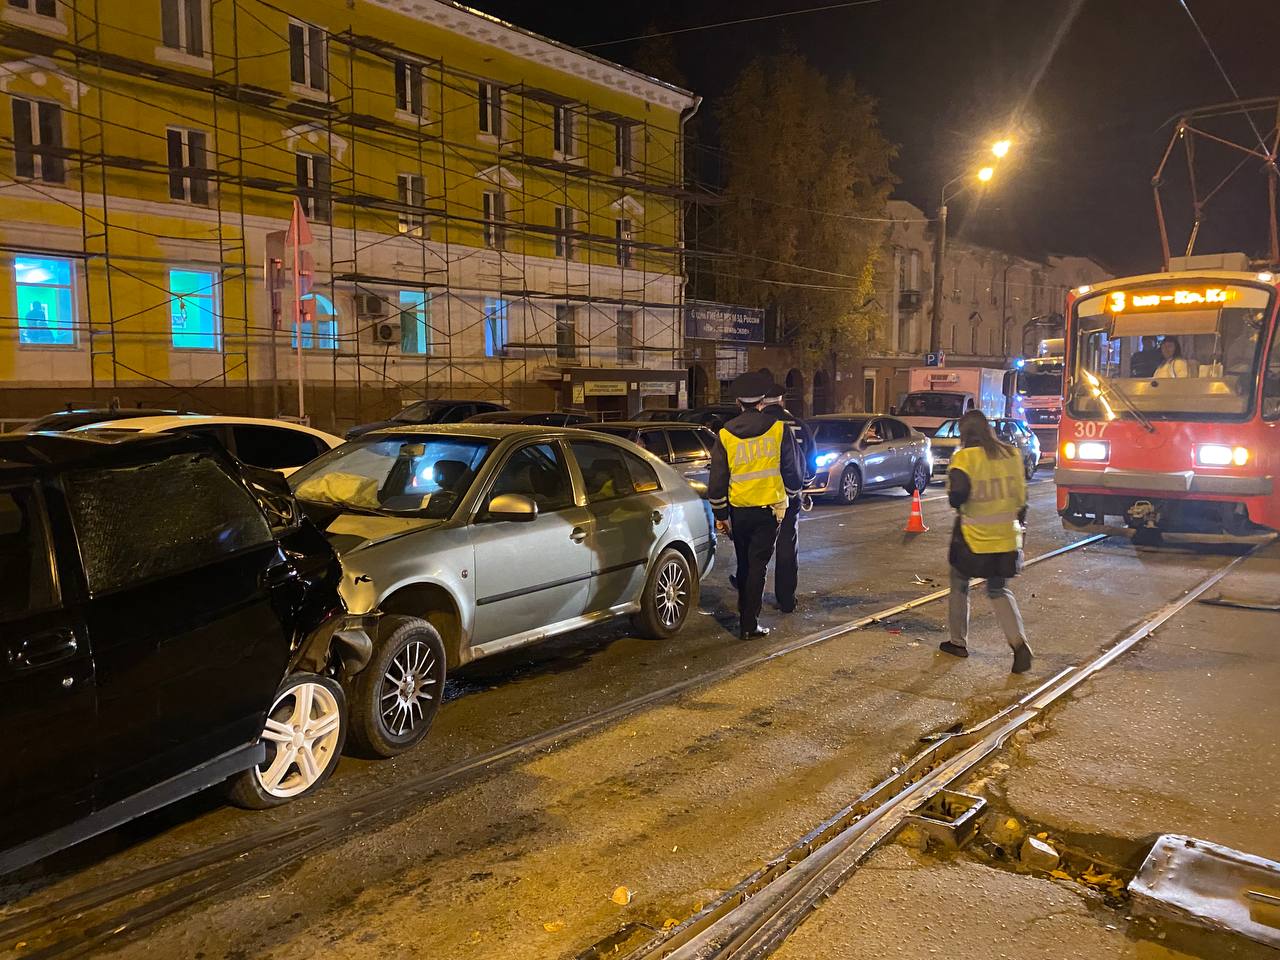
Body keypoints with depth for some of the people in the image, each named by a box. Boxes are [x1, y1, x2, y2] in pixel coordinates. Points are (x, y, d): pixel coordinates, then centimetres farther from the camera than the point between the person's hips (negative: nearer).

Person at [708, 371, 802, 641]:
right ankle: (749, 625, 0)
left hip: (739, 510, 2)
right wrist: (793, 492, 21)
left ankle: (745, 611, 28)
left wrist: (720, 513, 7)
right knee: (757, 565, 0)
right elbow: (791, 468, 2)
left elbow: (717, 479, -1)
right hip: (769, 508, -2)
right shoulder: (778, 429, -5)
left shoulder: (725, 434, -3)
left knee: (744, 564, 17)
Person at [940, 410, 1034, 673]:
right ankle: (1018, 642, -3)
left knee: (960, 587, 16)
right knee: (999, 591, 16)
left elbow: (957, 497, -22)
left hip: (973, 538, -4)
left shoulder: (965, 457, -14)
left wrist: (952, 478, -3)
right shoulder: (1011, 454, 3)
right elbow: (1021, 496, 9)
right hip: (1006, 538, 5)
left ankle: (958, 642, 23)